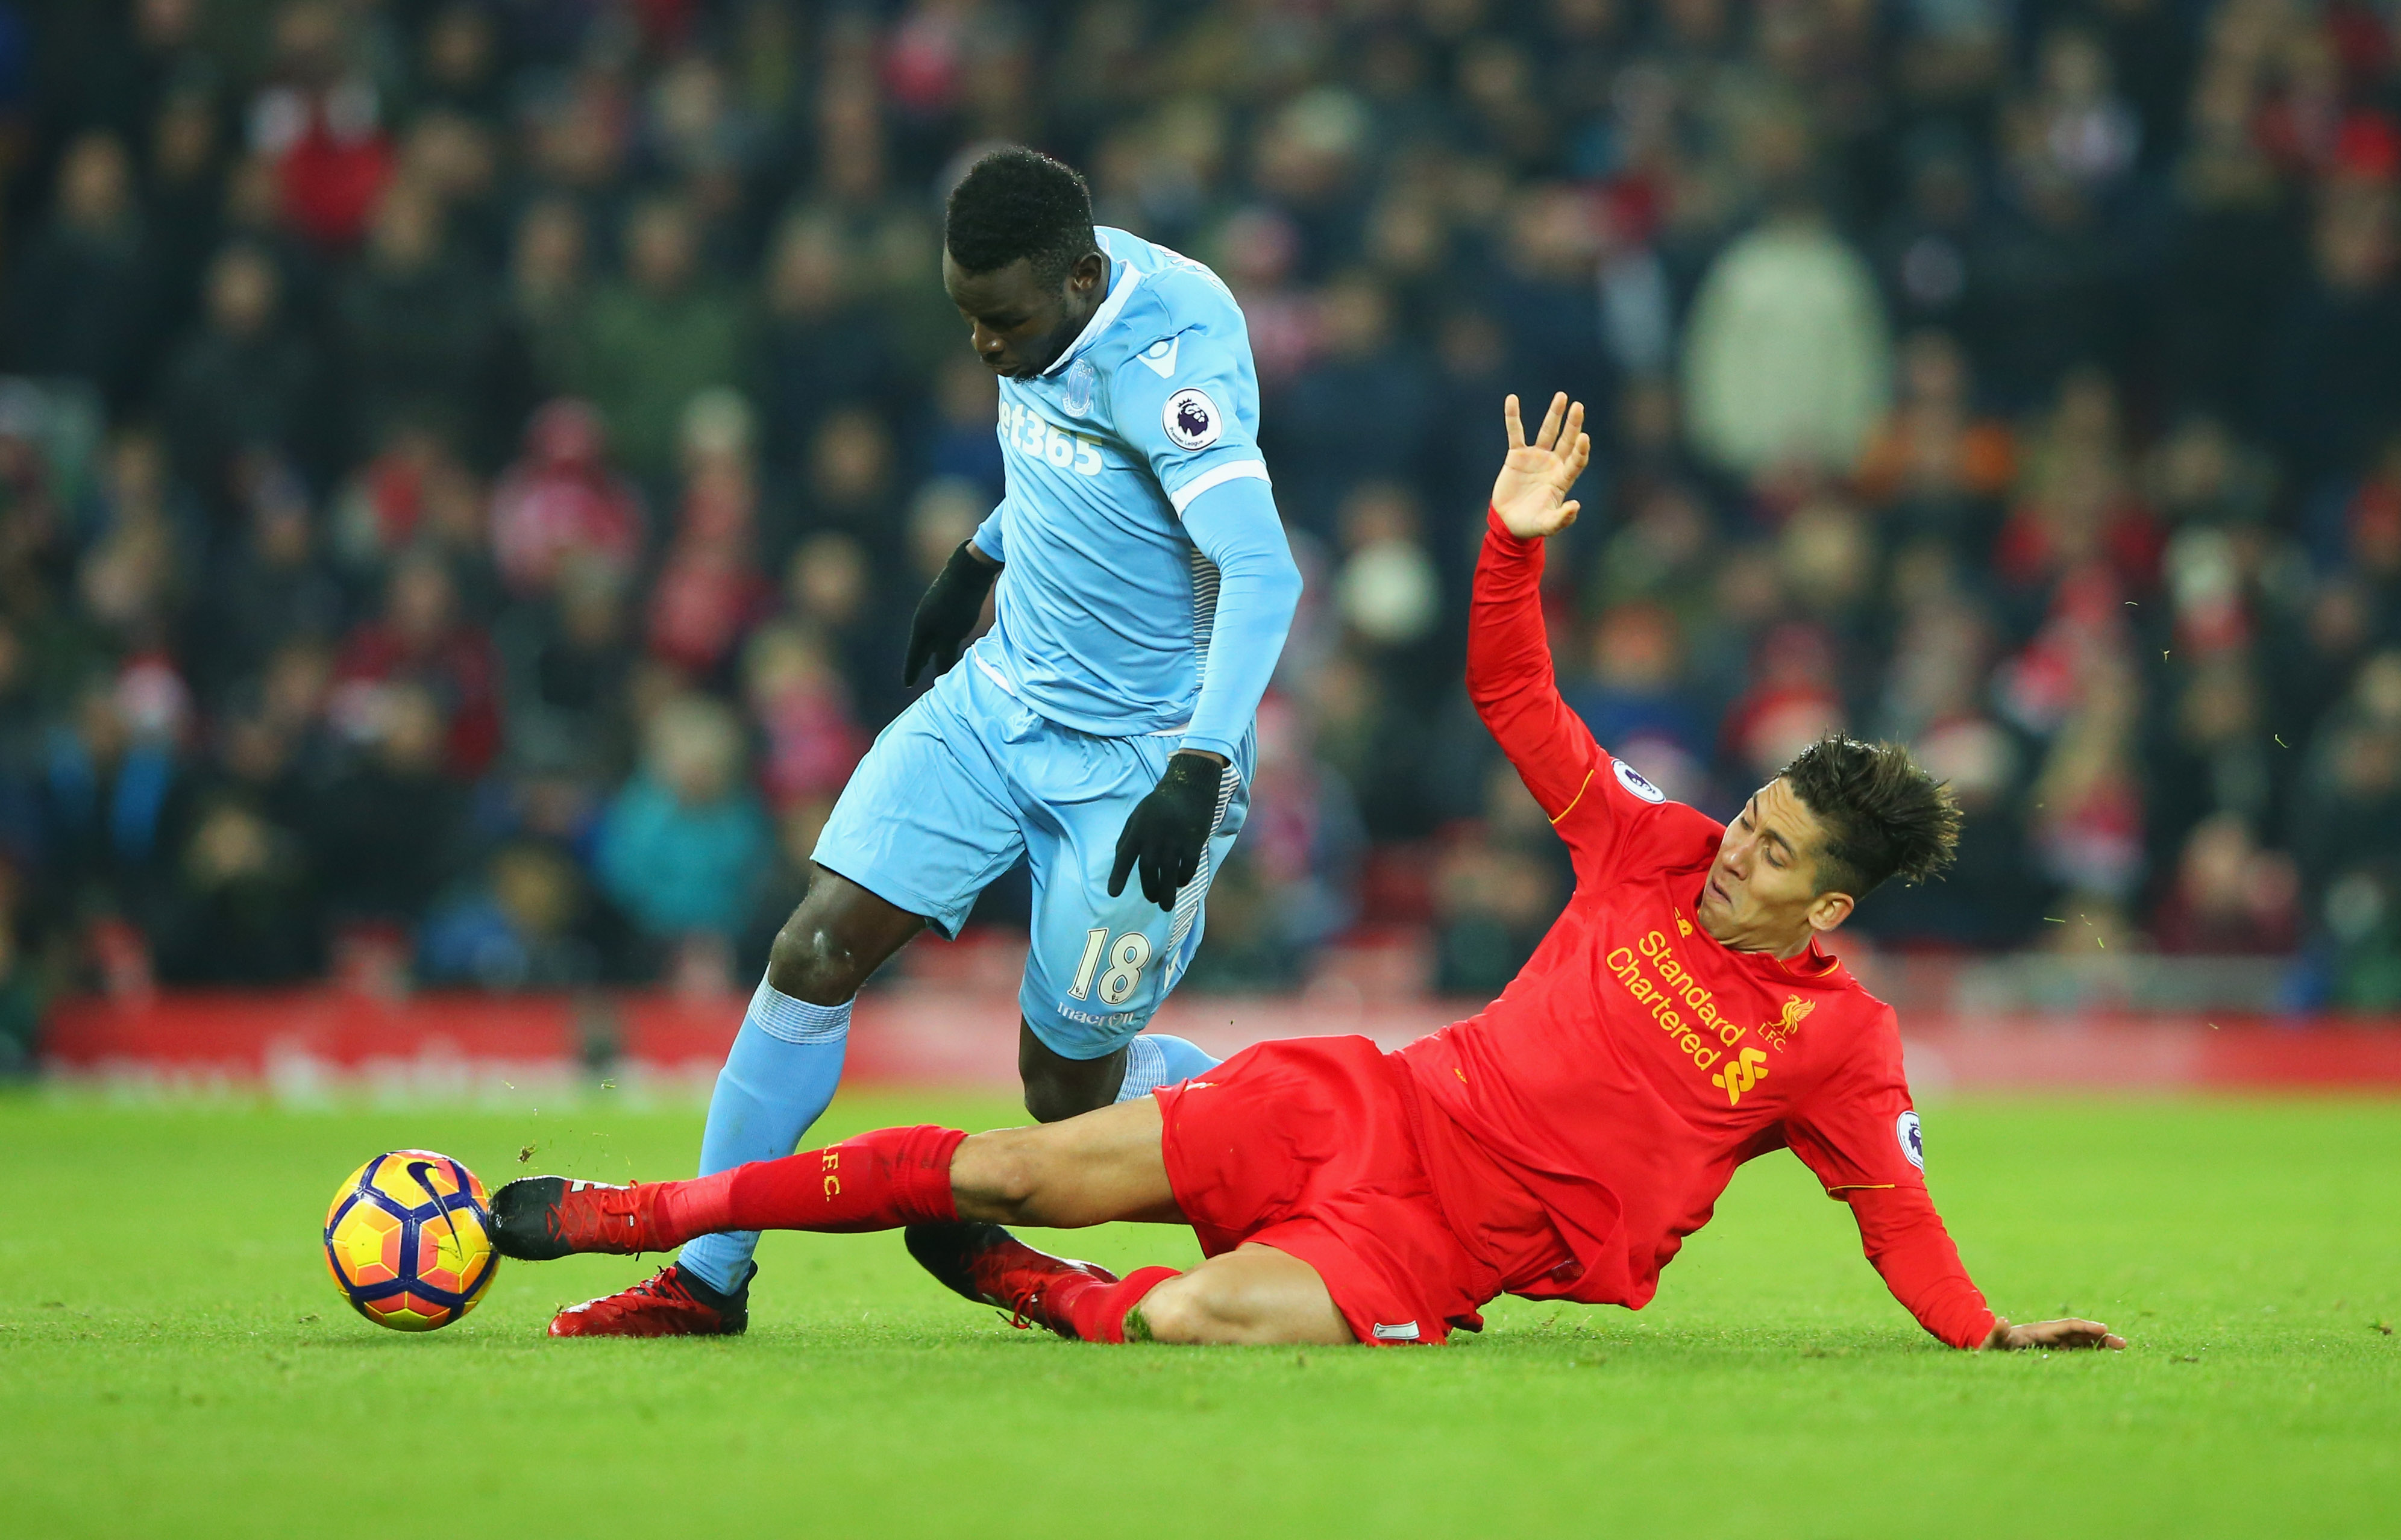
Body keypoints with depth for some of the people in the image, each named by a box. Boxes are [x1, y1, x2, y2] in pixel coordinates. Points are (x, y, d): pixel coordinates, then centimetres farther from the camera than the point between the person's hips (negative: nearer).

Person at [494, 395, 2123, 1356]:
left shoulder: (1840, 1043, -5)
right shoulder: (1655, 853, 6)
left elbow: (1898, 1206, 1)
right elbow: (1511, 695, 12)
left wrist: (1990, 1334, -12)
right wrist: (1517, 543, -2)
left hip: (1452, 1237, -4)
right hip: (1377, 1105, 4)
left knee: (1196, 1317, -33)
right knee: (1017, 1168, -6)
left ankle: (1027, 1289, -1)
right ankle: (629, 1216, 0)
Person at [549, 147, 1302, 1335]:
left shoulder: (1169, 356, -26)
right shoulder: (1047, 309, -2)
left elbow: (1262, 573, -34)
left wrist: (1200, 770, -43)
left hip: (1139, 759, -7)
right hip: (999, 701, 7)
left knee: (1067, 1089, 0)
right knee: (816, 948, -5)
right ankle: (707, 1275, 3)